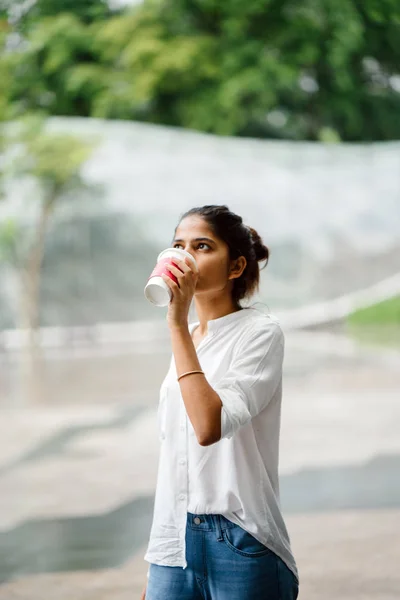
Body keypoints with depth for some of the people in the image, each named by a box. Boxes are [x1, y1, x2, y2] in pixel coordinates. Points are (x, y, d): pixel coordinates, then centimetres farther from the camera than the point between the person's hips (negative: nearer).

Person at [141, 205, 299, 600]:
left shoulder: (260, 333, -9)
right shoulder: (188, 337, 12)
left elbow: (210, 426, -25)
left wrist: (177, 322, -21)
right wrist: (155, 567, 17)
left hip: (240, 545, -6)